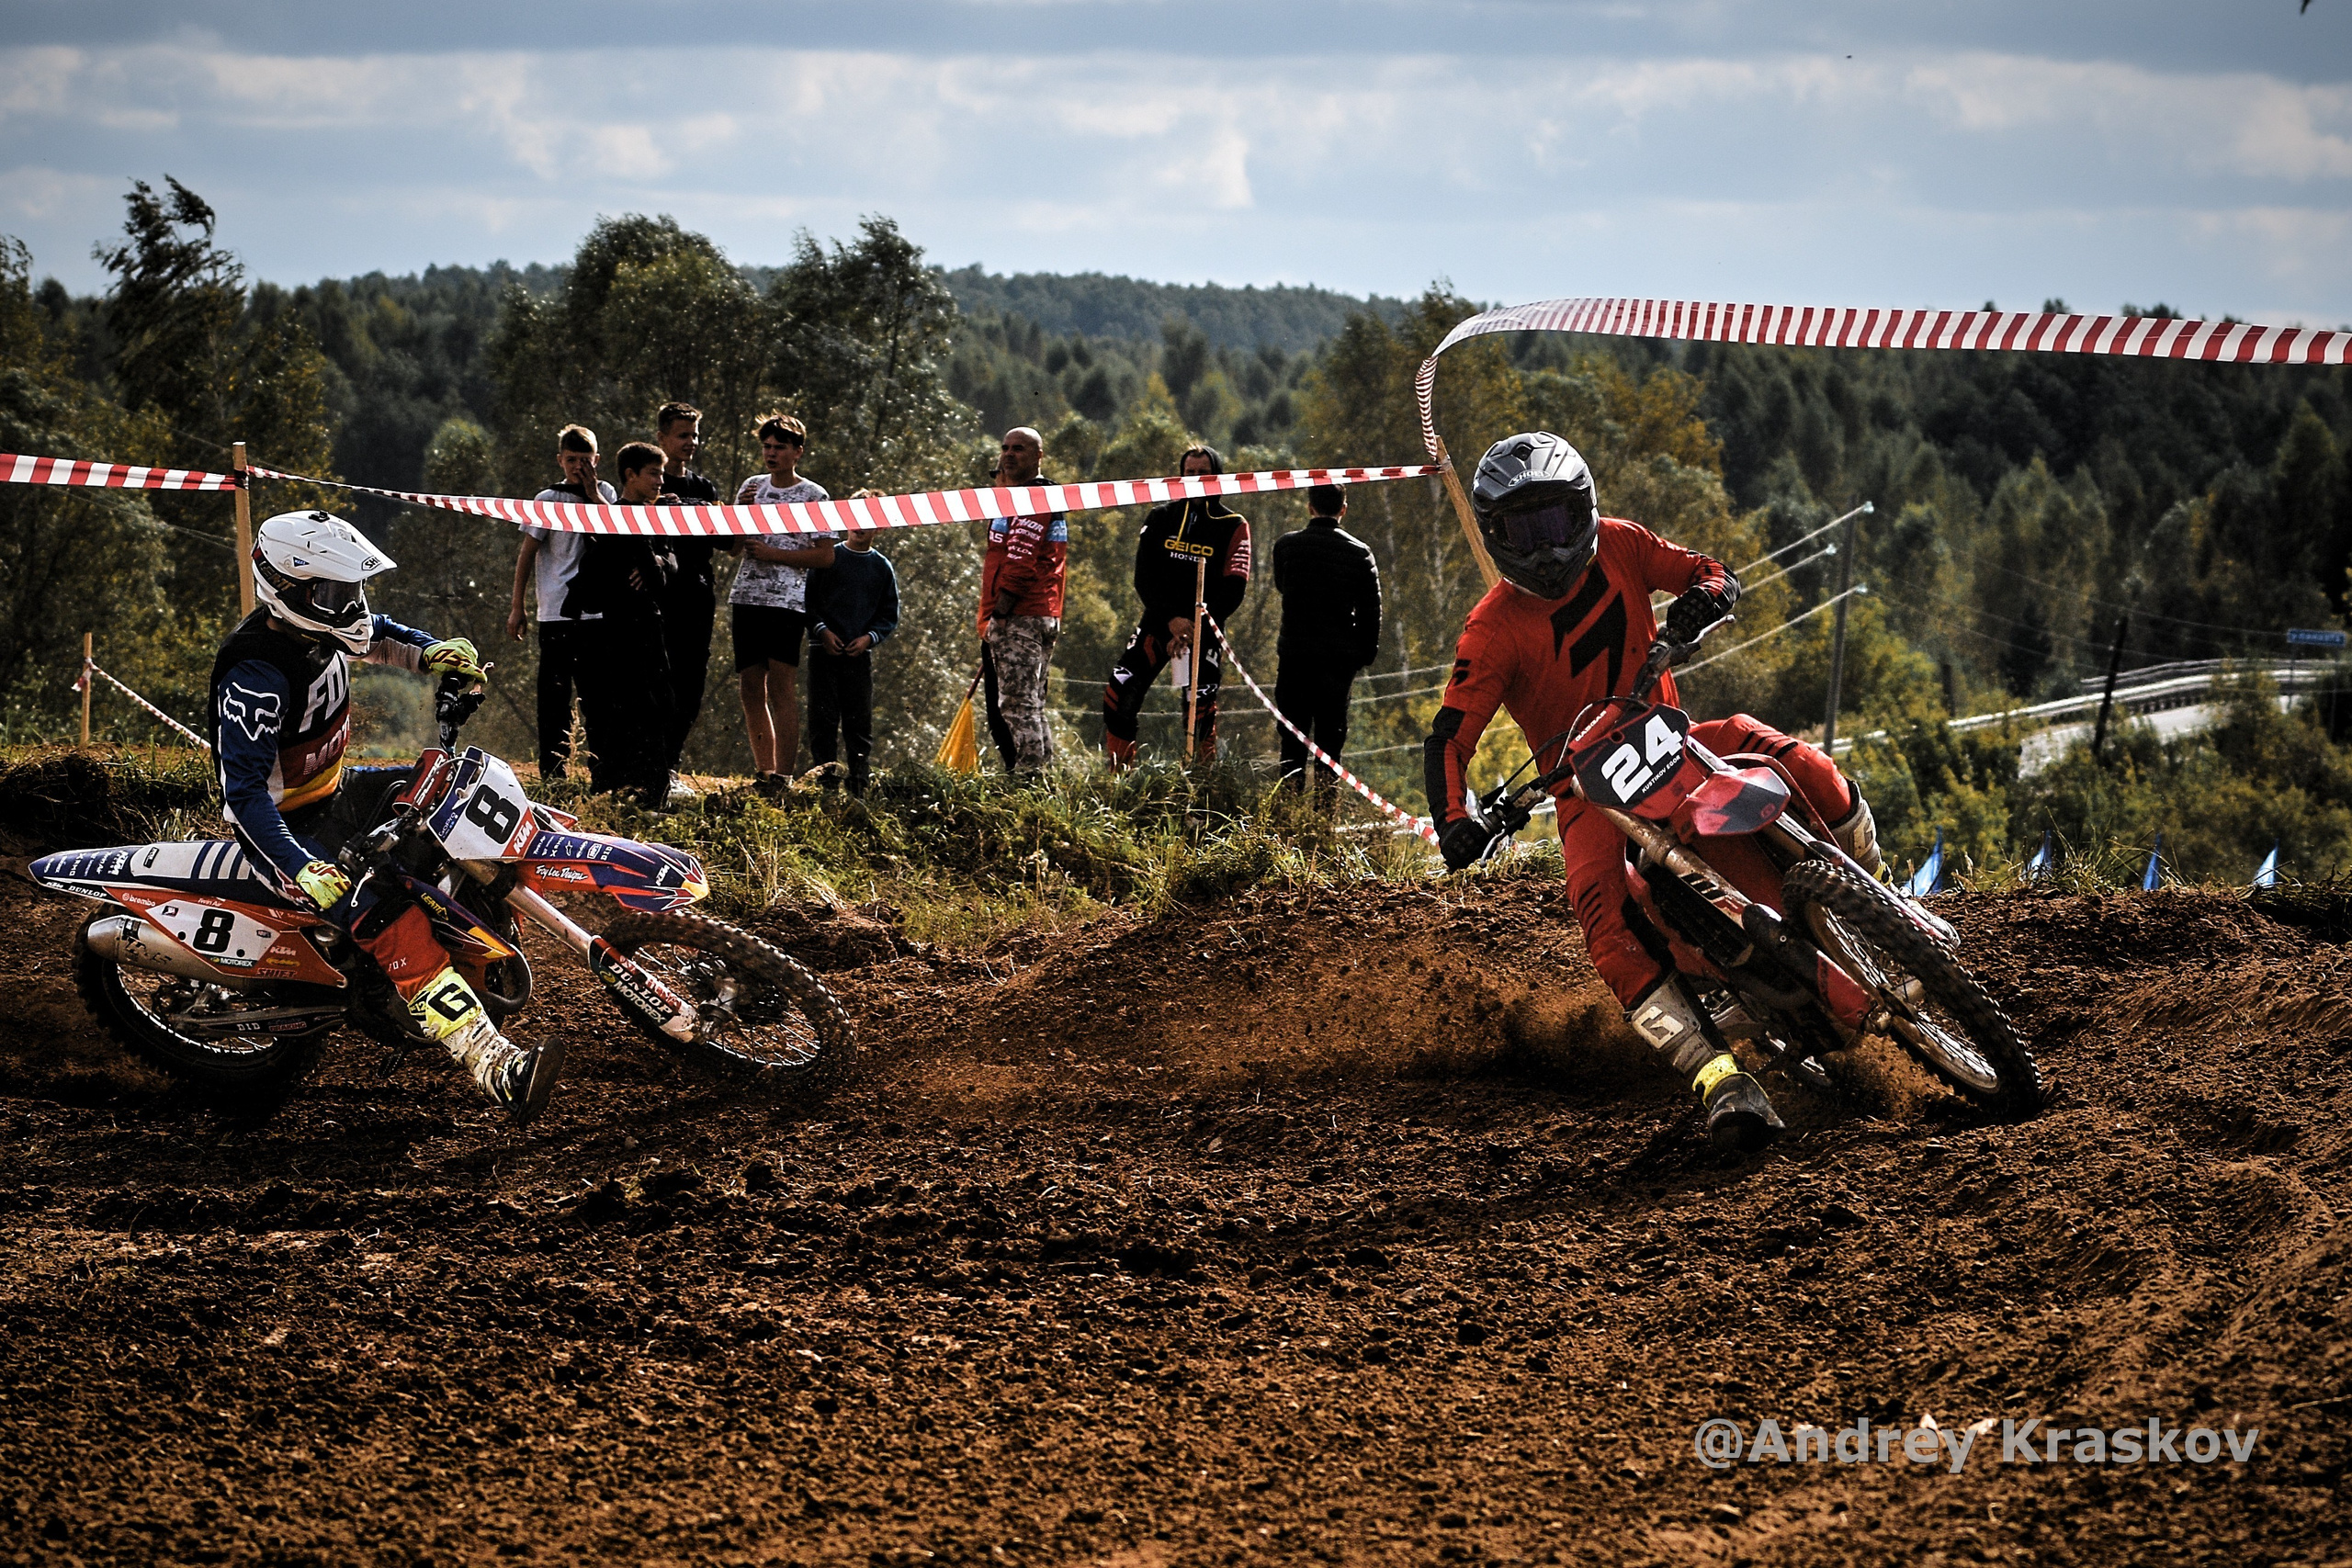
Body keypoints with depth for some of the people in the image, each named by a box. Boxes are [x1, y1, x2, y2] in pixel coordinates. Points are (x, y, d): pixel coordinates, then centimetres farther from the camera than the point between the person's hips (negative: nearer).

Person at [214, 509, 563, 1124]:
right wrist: (303, 868, -41)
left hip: (334, 792, 10)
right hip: (289, 828, -10)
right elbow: (244, 792, -31)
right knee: (393, 924, -31)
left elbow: (373, 634, 22)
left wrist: (430, 653, 1)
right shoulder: (255, 676, -29)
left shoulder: (317, 628, -2)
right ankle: (500, 1073, -43)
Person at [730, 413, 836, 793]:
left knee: (781, 690, -10)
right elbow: (734, 546, 19)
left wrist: (773, 554, -10)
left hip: (786, 601, -5)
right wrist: (740, 513, 0)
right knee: (751, 690, 5)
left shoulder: (813, 496, 0)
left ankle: (781, 778, -12)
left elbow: (825, 556, -3)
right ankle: (763, 773, 12)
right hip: (746, 599, 6)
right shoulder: (753, 486, 16)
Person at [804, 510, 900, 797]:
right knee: (822, 719, -5)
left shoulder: (881, 567, 11)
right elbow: (807, 599, 5)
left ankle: (859, 788, 2)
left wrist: (869, 637, -5)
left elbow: (890, 616, 13)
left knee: (859, 723, 0)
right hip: (824, 651, -1)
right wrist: (822, 630, -9)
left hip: (860, 654, 1)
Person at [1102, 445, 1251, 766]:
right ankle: (1118, 774, 0)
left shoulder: (1233, 527, 1)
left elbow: (1232, 588, -7)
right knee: (1120, 692, -10)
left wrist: (1196, 628, -17)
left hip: (1204, 630, -2)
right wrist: (1170, 620, -13)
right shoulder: (1161, 519, 8)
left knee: (1201, 706, -9)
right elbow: (1144, 577, 2)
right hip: (1157, 622, 2)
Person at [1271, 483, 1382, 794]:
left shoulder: (1287, 546, -1)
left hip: (1295, 653, 0)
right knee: (1331, 733, 6)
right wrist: (1365, 655, 9)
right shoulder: (1360, 553, -2)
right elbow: (1370, 612, 0)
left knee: (1293, 736, 6)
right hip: (1340, 657, 0)